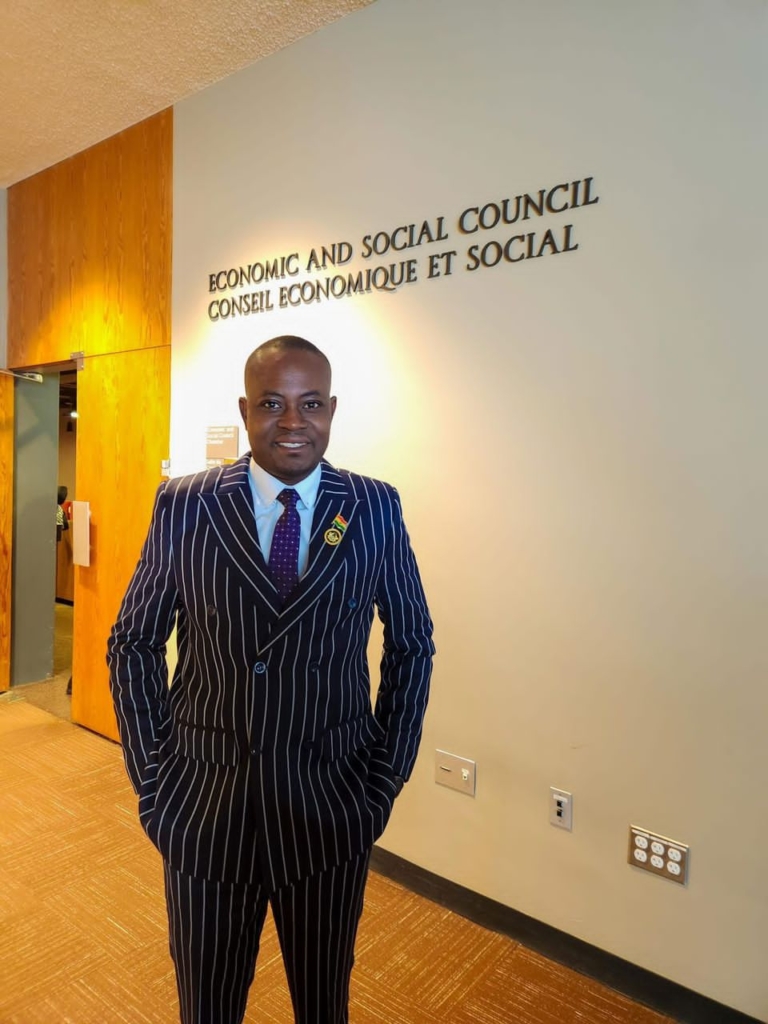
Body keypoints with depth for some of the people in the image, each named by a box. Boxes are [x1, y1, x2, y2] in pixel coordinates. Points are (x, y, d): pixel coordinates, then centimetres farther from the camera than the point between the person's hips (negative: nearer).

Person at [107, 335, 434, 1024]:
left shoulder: (376, 508, -6)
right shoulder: (184, 506, -7)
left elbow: (412, 644, 3)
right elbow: (133, 643, 2)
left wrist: (387, 777, 0)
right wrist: (151, 778, -3)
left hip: (332, 809, 1)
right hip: (204, 805, 0)